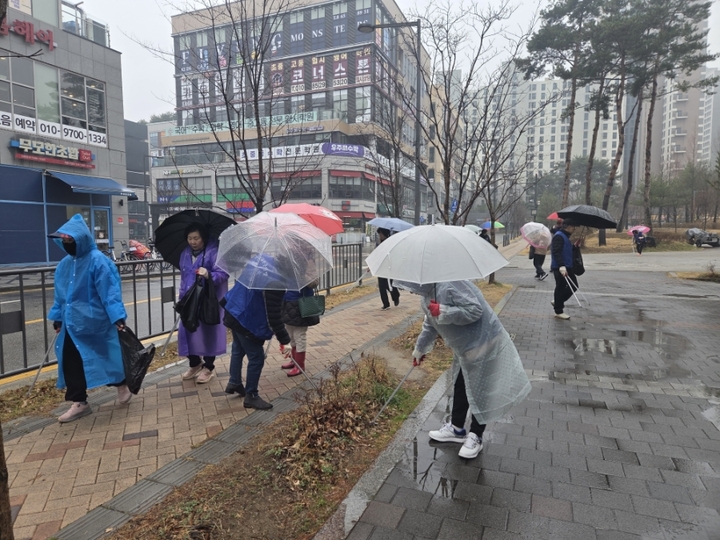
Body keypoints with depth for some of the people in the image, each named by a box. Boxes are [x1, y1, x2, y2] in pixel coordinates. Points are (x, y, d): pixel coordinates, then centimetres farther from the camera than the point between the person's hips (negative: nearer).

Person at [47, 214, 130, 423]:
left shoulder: (98, 261, -15)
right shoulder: (65, 263, 9)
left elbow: (109, 292, -18)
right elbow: (60, 293, 18)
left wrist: (117, 317, -21)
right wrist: (58, 317, 19)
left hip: (94, 322, -7)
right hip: (72, 323, 7)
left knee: (105, 356, 6)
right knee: (70, 361, 7)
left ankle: (122, 385, 30)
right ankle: (79, 403, 18)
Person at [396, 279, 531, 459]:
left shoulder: (450, 284, -29)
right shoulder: (427, 298, 2)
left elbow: (475, 310, -32)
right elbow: (430, 325, 18)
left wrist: (443, 311, -33)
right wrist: (419, 349, 28)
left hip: (483, 345, -9)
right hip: (463, 348, 9)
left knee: (479, 392, 6)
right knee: (459, 388, 19)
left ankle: (475, 437, 22)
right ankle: (456, 428, 36)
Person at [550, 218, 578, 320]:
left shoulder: (565, 237, 20)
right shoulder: (559, 236, -14)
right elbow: (556, 252, -27)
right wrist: (561, 266, -37)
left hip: (566, 266, 10)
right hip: (559, 268, -10)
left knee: (574, 285, 12)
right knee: (561, 288, -2)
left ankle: (557, 301, 26)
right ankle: (558, 311, 8)